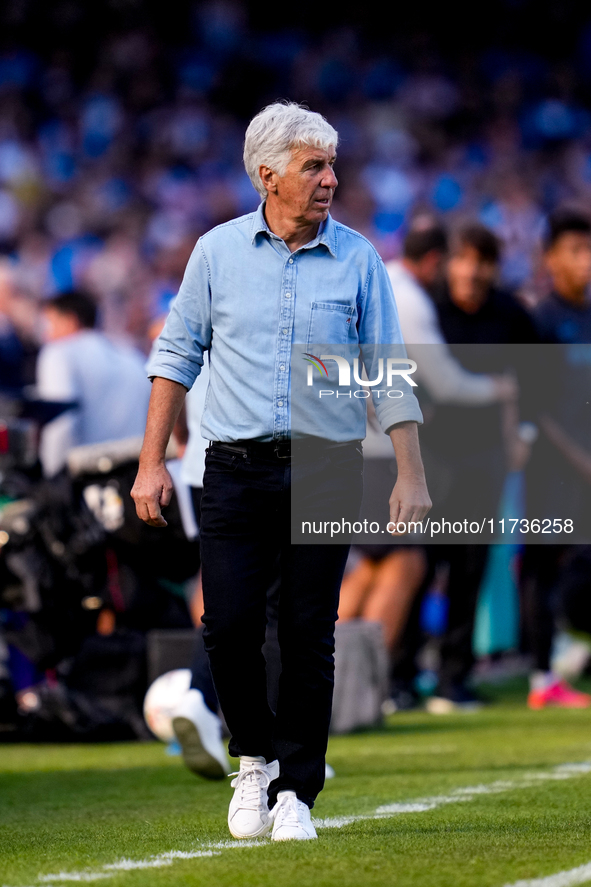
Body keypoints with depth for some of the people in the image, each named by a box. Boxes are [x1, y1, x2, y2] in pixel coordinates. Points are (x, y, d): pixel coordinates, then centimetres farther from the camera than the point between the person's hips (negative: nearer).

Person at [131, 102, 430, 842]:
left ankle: (295, 792, 9)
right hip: (237, 469, 0)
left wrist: (411, 475, -3)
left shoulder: (357, 259, 3)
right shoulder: (217, 252, 4)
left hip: (326, 469, 0)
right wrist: (152, 464, 4)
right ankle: (256, 756, 19)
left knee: (309, 637, -1)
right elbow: (177, 355, 9)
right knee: (229, 627, -6)